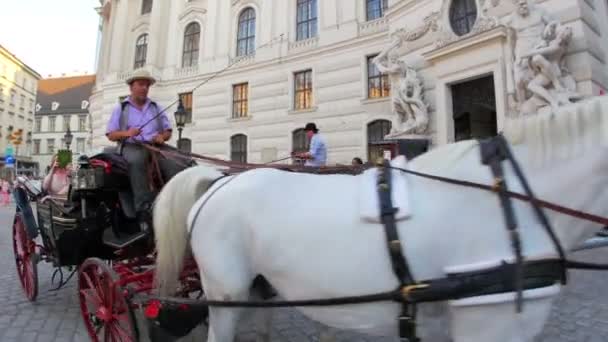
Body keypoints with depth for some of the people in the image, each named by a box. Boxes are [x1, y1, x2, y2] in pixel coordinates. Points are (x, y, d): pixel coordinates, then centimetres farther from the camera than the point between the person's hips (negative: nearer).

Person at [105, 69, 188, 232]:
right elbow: (111, 135, 10)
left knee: (177, 163, -30)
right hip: (132, 146, -2)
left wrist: (162, 136, -5)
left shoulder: (156, 107, 23)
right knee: (136, 162, -40)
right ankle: (144, 209, -43)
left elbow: (168, 130, 19)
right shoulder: (121, 108, 17)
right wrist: (126, 133, -11)